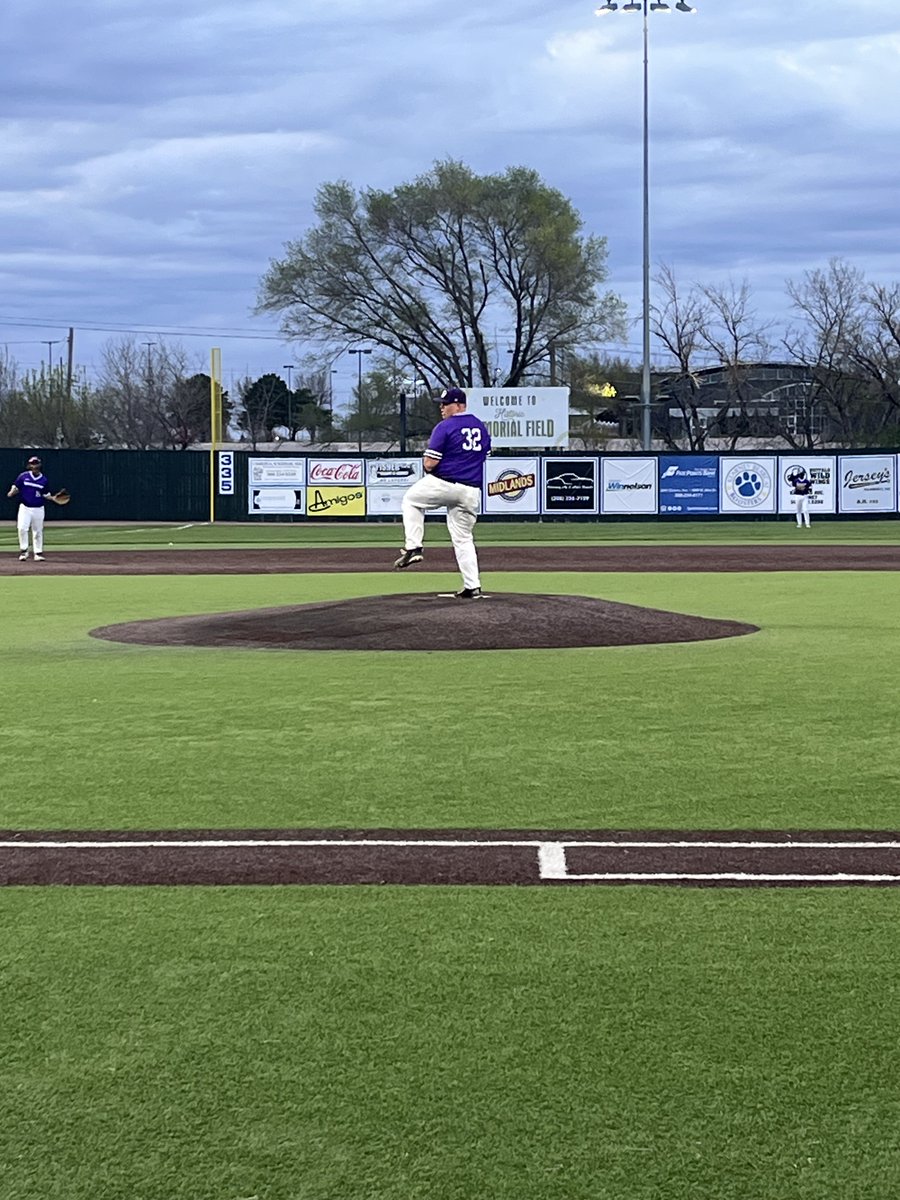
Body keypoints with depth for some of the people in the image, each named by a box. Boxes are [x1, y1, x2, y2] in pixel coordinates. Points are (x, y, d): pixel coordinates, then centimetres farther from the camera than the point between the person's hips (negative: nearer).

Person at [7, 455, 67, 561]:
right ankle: (23, 550, -4)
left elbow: (46, 494, 11)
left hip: (38, 509, 2)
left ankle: (38, 553, 16)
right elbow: (15, 488, 4)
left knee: (38, 532, 7)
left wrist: (53, 498, -6)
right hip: (25, 508, -2)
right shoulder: (23, 476, 0)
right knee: (22, 528, -17)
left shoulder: (44, 480, 4)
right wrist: (11, 493, -16)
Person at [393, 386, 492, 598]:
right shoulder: (482, 428, 12)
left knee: (411, 500, 21)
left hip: (444, 485, -6)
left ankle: (413, 547, 9)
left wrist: (428, 466, 9)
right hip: (471, 491, 6)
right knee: (463, 538, 13)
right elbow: (483, 456, 22)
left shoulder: (445, 427, -11)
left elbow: (429, 463, -13)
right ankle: (472, 586, 7)